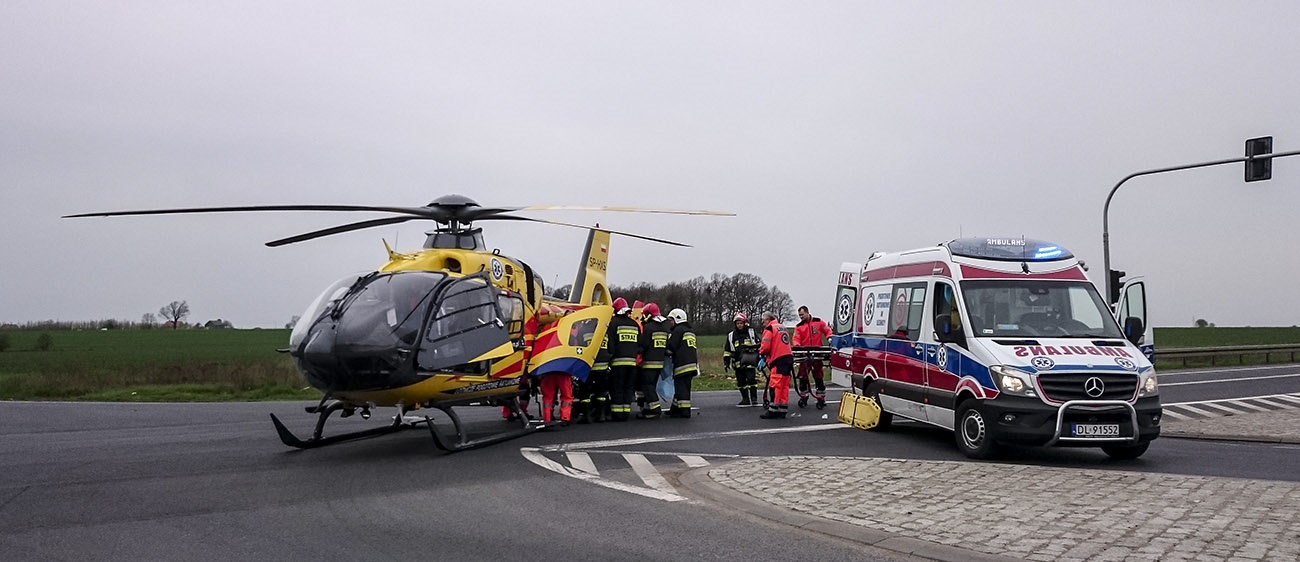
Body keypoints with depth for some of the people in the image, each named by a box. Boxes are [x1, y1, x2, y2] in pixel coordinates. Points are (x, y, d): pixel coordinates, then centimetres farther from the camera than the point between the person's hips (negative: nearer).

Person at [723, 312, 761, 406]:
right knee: (741, 382, 5)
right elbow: (727, 350, 14)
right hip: (738, 363, 3)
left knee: (752, 380, -13)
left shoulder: (751, 333, 6)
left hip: (750, 361, -3)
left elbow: (759, 346, 11)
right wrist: (726, 362, 8)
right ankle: (745, 399, 14)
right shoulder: (731, 336, 11)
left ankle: (754, 398, -6)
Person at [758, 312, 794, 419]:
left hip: (778, 360, -8)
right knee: (784, 385, 9)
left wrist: (761, 352, 12)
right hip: (789, 358, 8)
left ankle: (773, 411, -8)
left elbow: (765, 346, -9)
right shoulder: (782, 328, 24)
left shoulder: (769, 329, -2)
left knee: (775, 385, -7)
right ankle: (782, 410, 10)